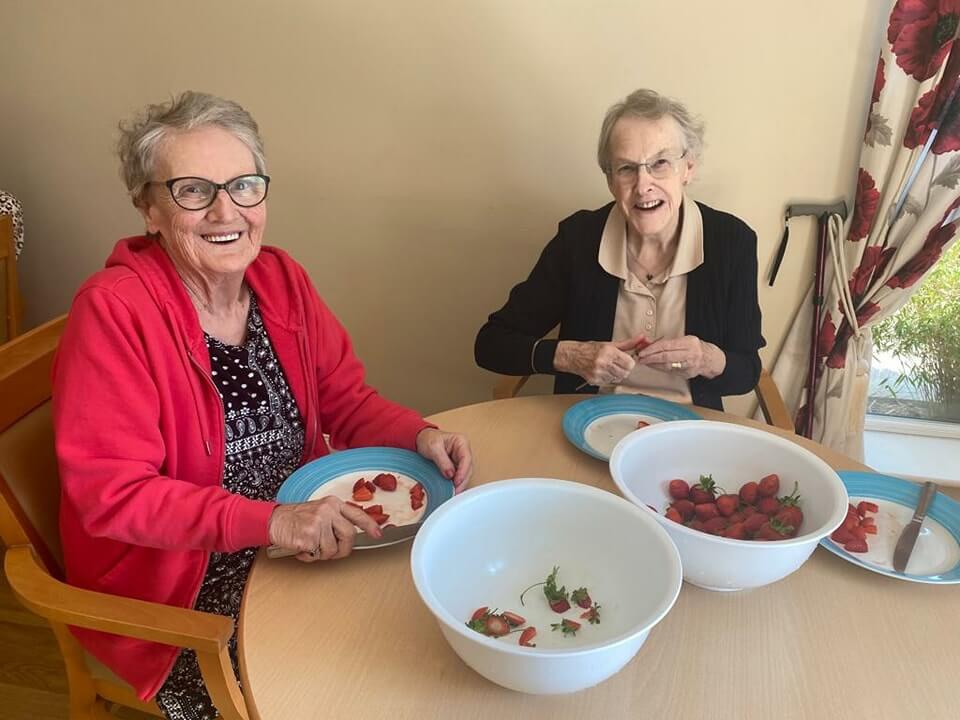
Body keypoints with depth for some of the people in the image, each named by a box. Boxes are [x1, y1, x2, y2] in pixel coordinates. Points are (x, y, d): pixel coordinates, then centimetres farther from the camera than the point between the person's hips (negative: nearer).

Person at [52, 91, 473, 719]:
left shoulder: (282, 279, -1)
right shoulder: (113, 311, -18)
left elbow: (344, 398, 4)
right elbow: (109, 491, -21)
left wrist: (419, 435, -15)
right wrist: (270, 521, -32)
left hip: (301, 543, 5)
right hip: (175, 584, -5)